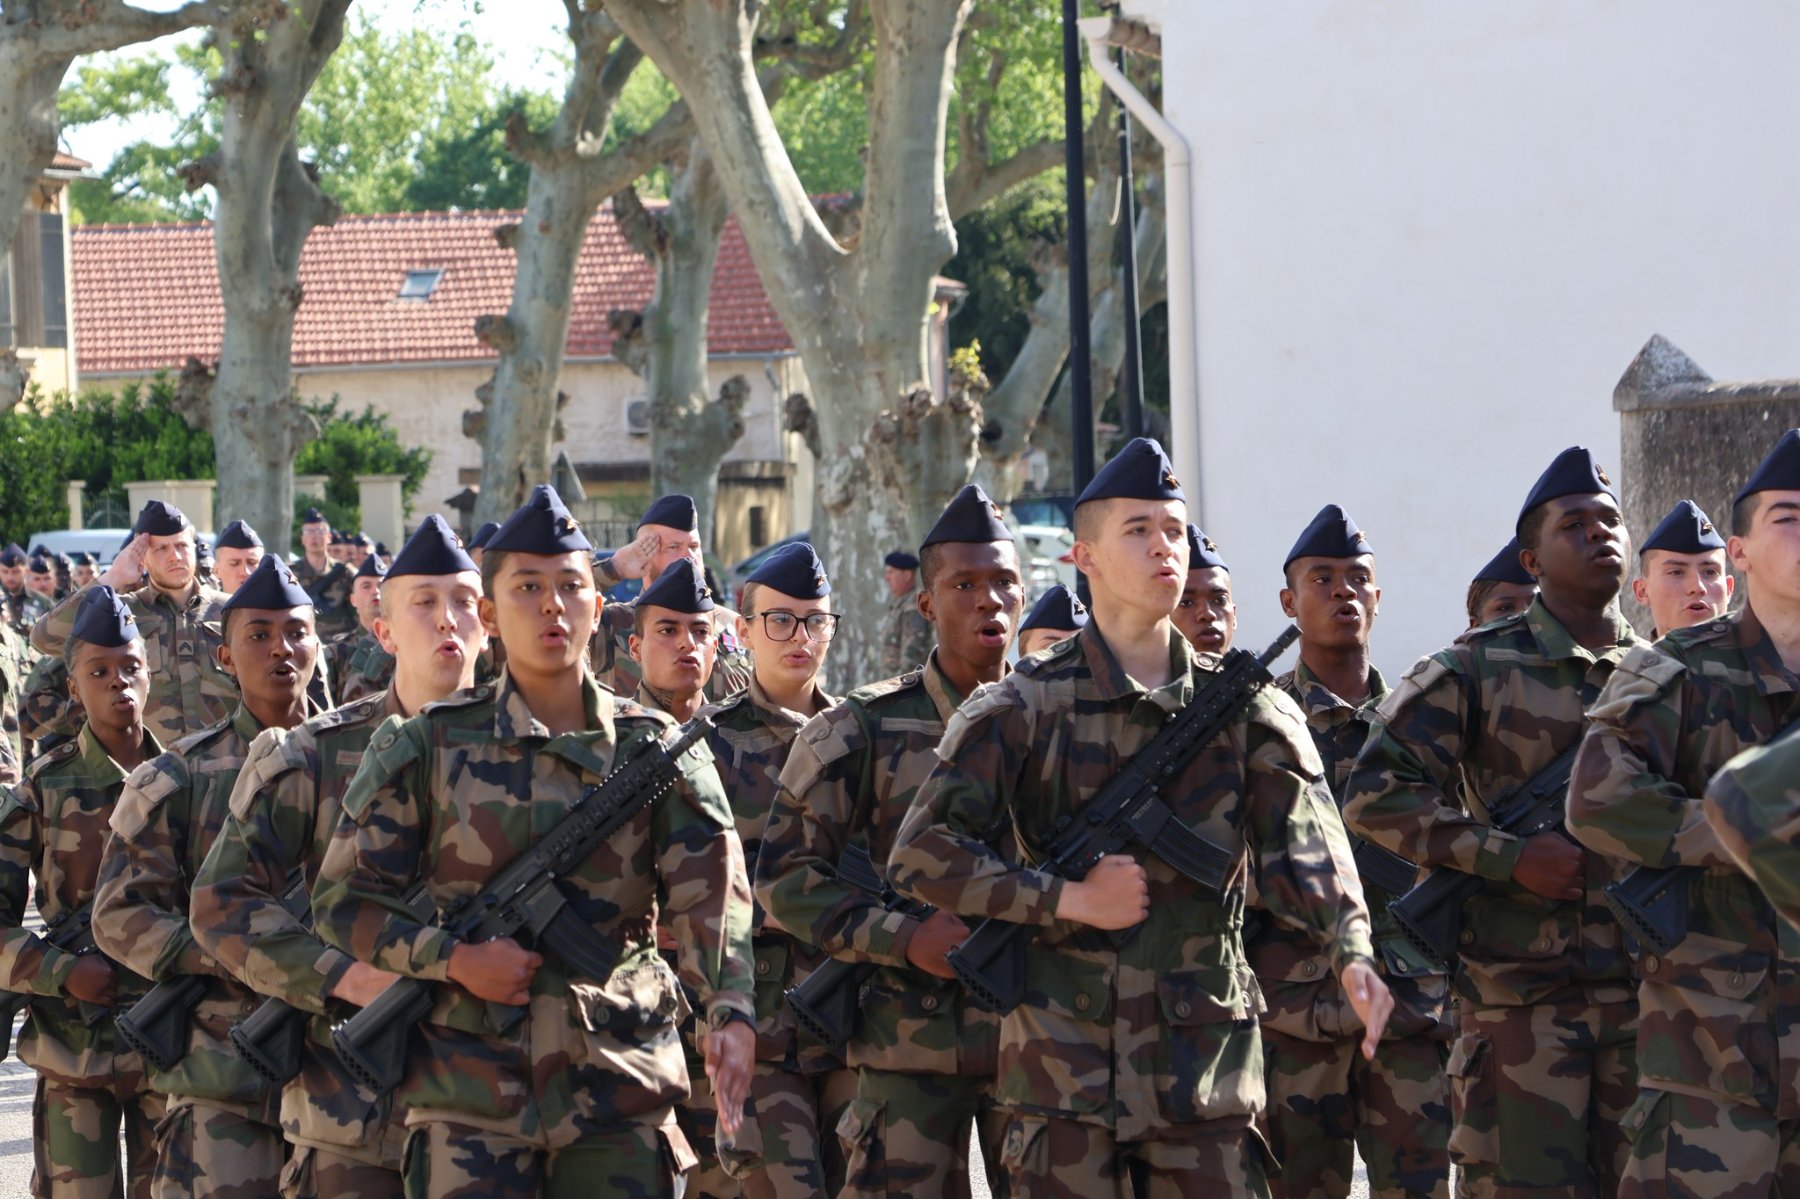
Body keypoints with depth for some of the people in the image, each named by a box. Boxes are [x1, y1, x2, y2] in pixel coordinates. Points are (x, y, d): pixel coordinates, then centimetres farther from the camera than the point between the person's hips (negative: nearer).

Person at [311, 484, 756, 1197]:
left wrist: (732, 1015, -24)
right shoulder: (429, 749, 4)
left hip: (623, 1092, 1)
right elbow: (343, 901, 4)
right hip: (471, 1096, -1)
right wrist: (454, 959, -12)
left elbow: (711, 895, -6)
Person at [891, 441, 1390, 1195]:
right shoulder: (1024, 708, 0)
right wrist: (1068, 898, -13)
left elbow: (1304, 844, -6)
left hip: (1208, 1069, 3)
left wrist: (1353, 954, -24)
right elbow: (921, 855, -6)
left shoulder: (1246, 711, 9)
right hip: (1064, 1068, -2)